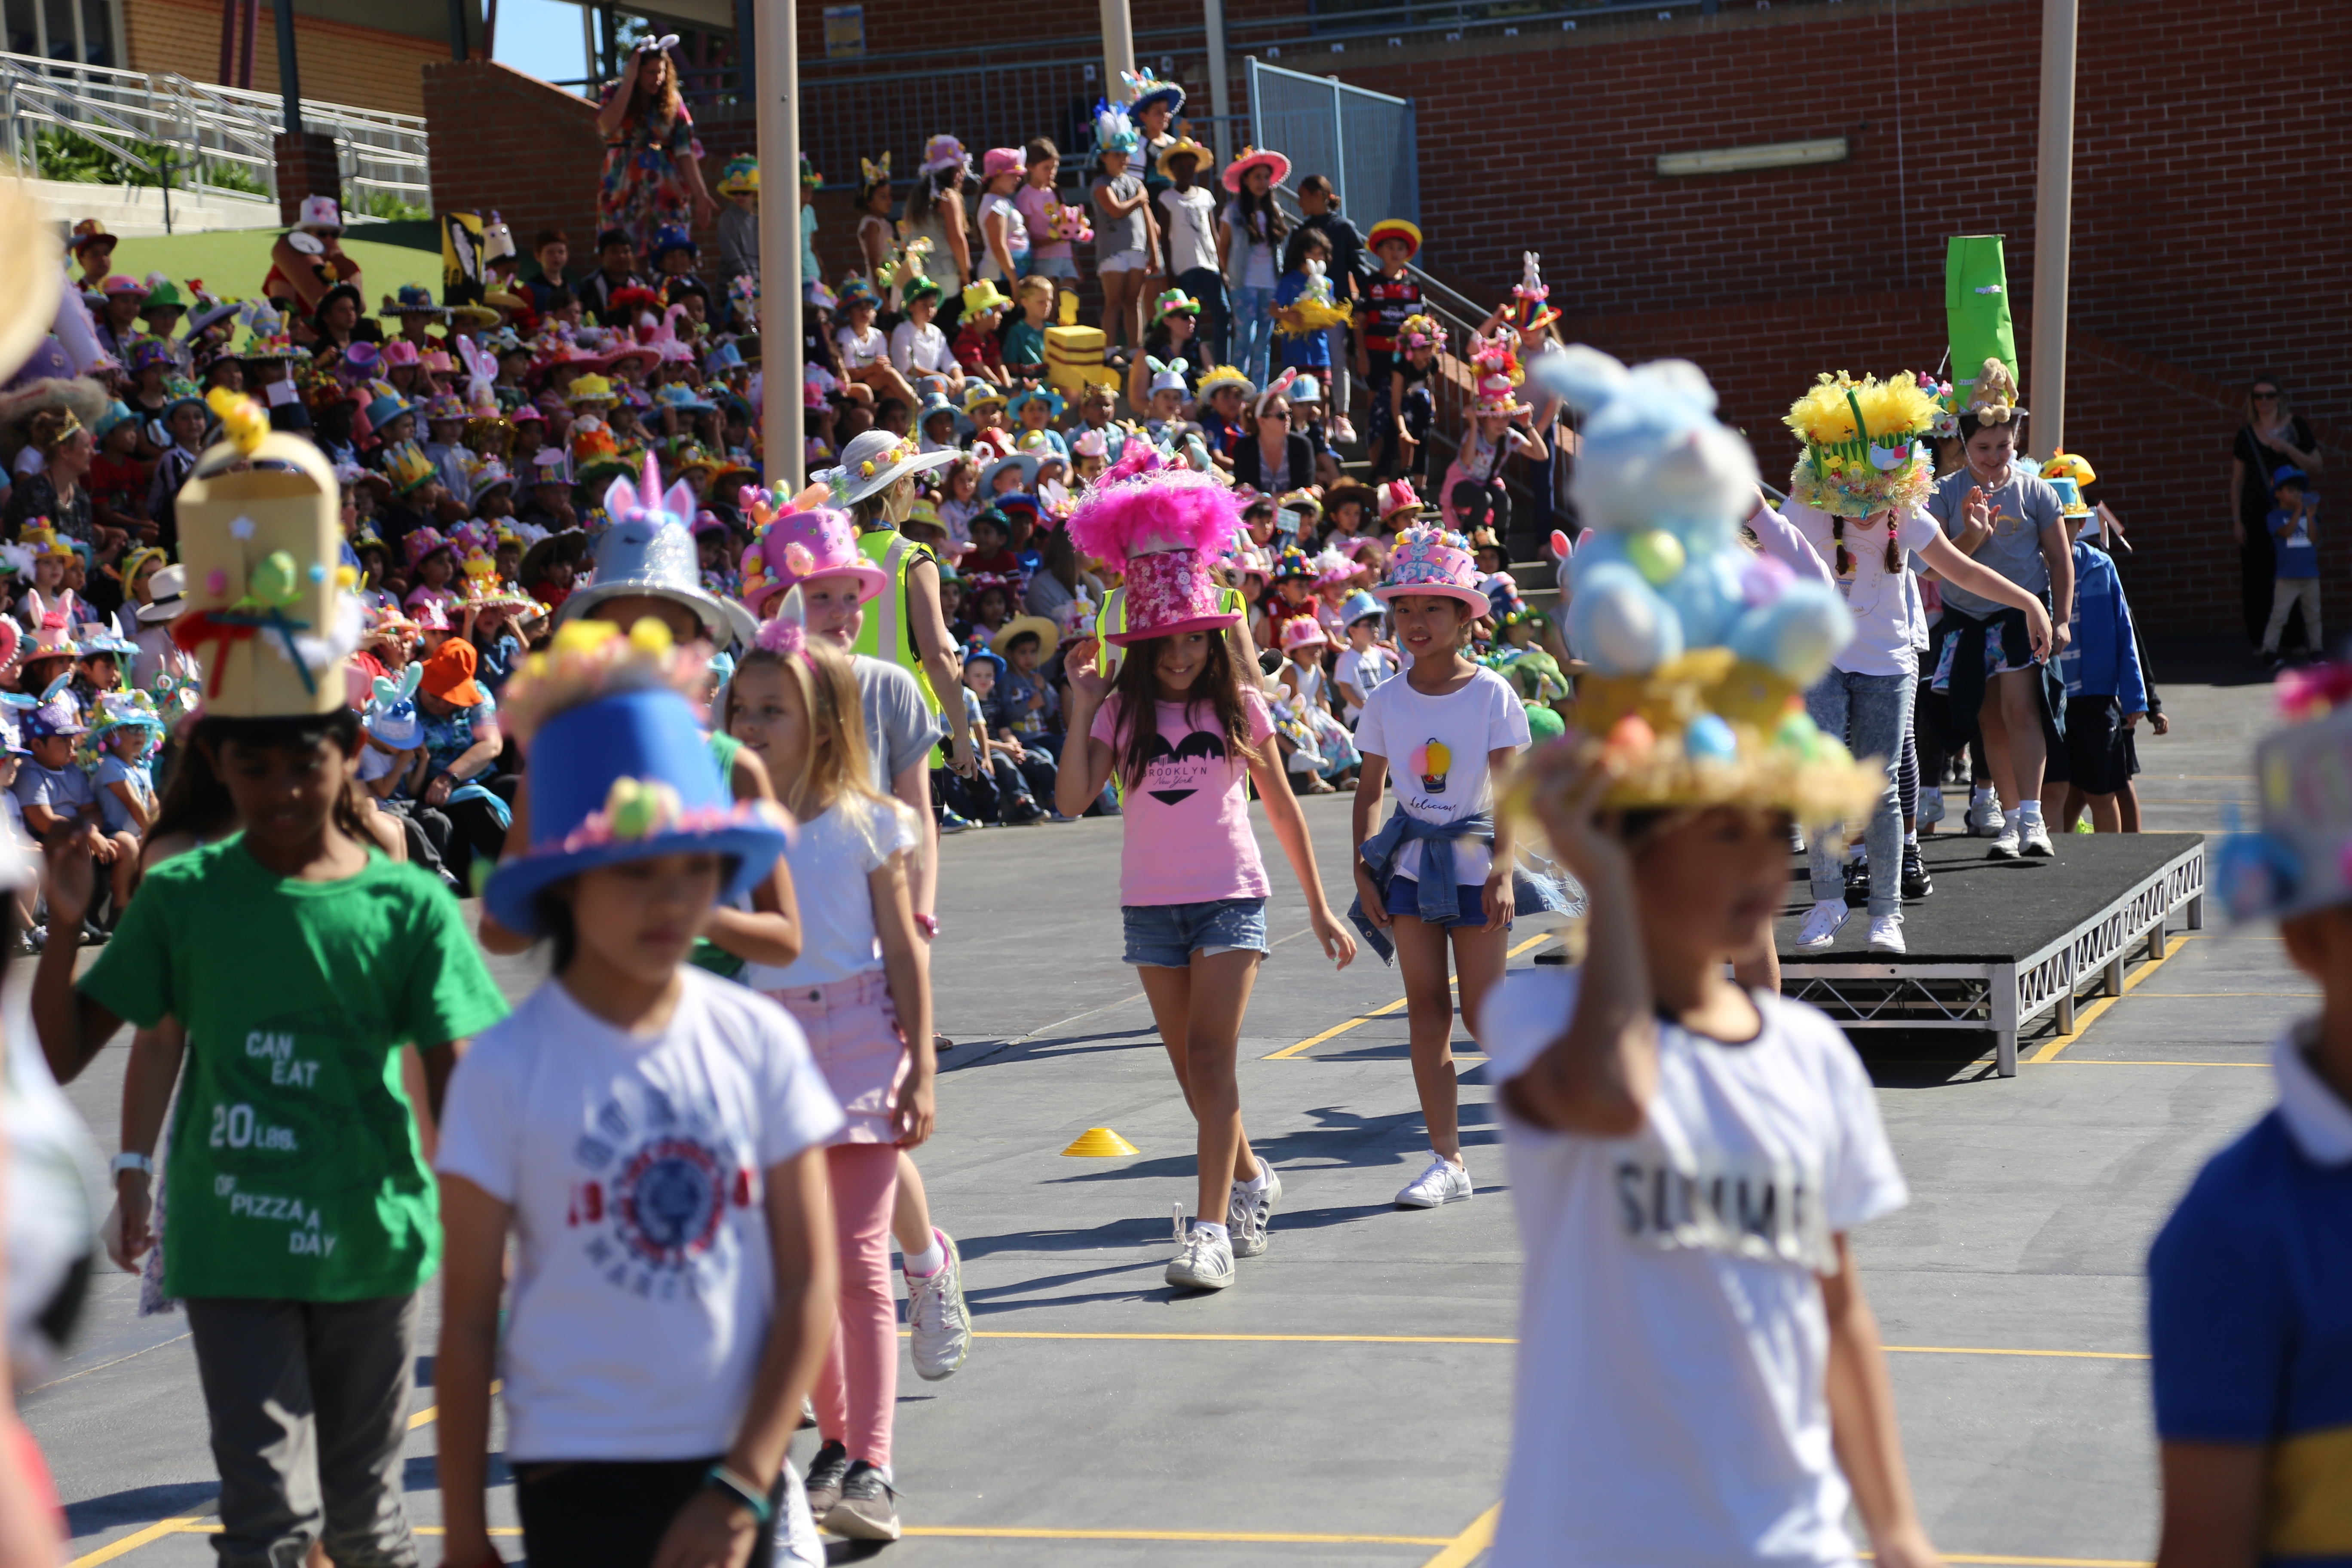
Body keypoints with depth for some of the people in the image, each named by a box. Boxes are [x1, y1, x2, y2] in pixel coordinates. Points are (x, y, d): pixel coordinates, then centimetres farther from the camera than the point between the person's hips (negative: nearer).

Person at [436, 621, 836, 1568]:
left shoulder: (757, 1041, -1)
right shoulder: (509, 1069, -7)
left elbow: (807, 1284, -1)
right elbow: (469, 1320, -3)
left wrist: (743, 1489, -7)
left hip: (736, 1468, 3)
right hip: (580, 1475, -2)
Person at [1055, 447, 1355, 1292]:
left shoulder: (1239, 705, -1)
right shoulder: (1123, 712, -1)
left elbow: (1282, 807, 6)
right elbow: (1072, 800, -12)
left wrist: (1320, 907, 8)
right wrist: (1082, 706, -17)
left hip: (1231, 896, -2)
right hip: (1152, 902, 2)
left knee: (1211, 1056, -13)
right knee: (1188, 1065, 11)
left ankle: (1211, 1227, -17)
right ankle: (1251, 1178, 35)